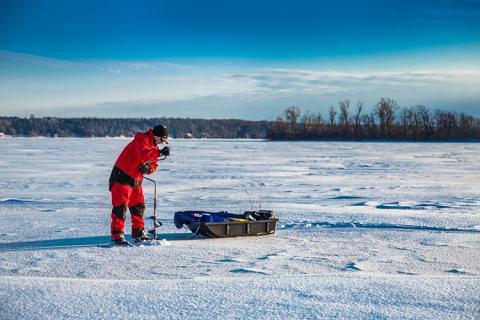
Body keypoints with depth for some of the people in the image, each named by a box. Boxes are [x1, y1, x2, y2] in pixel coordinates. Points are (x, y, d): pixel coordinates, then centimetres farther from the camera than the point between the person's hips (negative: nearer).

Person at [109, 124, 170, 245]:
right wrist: (159, 152, -38)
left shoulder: (154, 146, 11)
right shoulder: (142, 139, -17)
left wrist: (147, 168, -11)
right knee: (121, 206, -11)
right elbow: (142, 154, -36)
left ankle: (138, 233, 21)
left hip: (136, 179, 9)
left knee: (139, 206, 12)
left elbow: (154, 164, 10)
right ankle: (117, 235, -8)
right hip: (122, 176, -9)